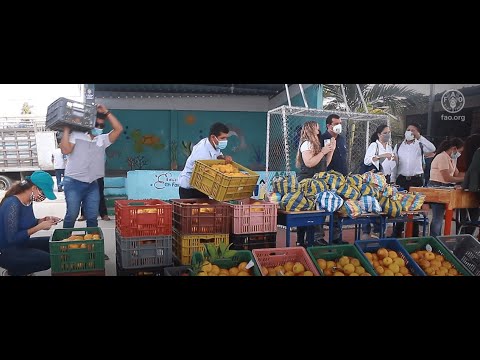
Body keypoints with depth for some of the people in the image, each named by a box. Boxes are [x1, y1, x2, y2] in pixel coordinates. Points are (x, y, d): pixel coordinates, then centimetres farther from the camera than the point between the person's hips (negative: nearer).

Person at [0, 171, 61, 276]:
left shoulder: (28, 201, -1)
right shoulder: (12, 204, -26)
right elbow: (12, 238, -28)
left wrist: (44, 220, -4)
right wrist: (39, 227, -24)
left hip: (21, 244, 9)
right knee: (46, 259, -23)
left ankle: (21, 267, 10)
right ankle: (12, 272, 1)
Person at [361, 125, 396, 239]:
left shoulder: (389, 147, 15)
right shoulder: (374, 145, -7)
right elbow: (366, 161, -22)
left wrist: (394, 159, 4)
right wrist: (381, 156, -30)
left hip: (386, 177, 7)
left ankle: (377, 231, 16)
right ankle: (365, 232, -4)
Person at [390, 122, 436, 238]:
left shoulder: (420, 145, 2)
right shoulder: (398, 146, 8)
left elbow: (432, 149, -20)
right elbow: (394, 164, 8)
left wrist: (419, 137, -23)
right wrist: (393, 180, 3)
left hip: (416, 180, -2)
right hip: (401, 180, 2)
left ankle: (414, 235, 15)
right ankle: (396, 234, 15)